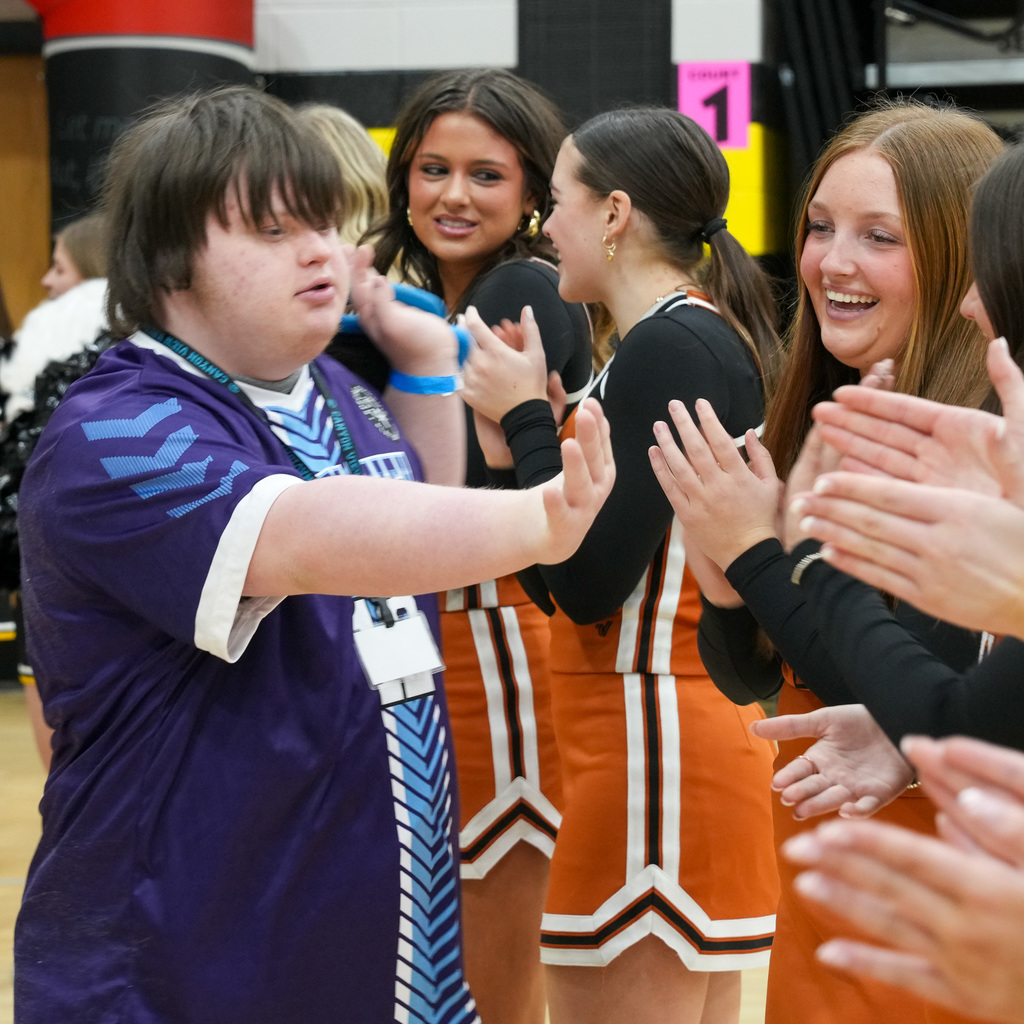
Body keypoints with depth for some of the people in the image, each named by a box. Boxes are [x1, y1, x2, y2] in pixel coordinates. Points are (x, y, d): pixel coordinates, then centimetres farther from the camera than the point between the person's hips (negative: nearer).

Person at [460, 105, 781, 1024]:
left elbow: (589, 584, -19)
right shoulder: (708, 334, 14)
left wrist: (524, 414, -9)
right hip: (699, 735, 10)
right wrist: (520, 438, 5)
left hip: (653, 751, -10)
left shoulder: (671, 345, -15)